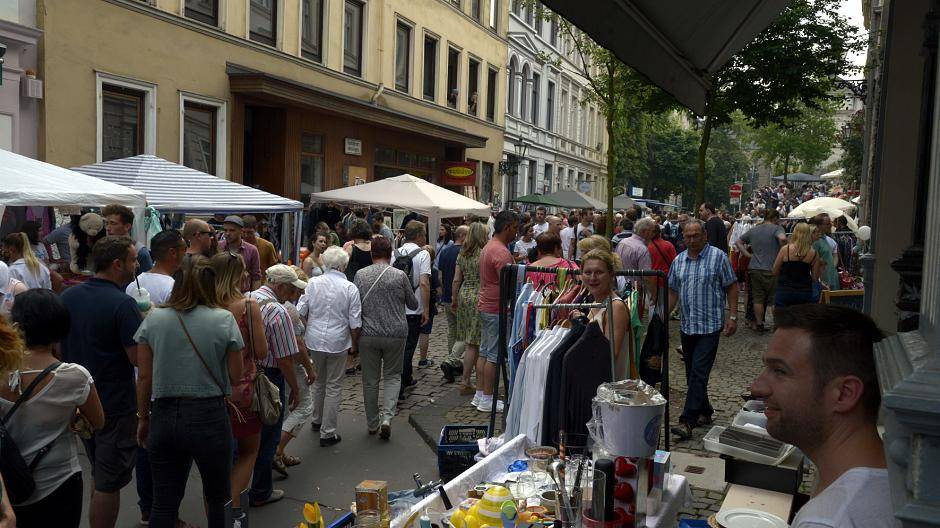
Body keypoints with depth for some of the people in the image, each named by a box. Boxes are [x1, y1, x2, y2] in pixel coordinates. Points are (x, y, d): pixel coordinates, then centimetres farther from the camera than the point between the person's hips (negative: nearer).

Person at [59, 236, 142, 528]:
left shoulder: (67, 296, 2)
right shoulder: (123, 304, -21)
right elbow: (138, 357, -21)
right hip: (116, 404, -8)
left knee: (99, 476, 24)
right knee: (109, 483, 4)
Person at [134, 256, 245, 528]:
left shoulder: (153, 319, 0)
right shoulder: (224, 319, -7)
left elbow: (144, 377, 3)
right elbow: (236, 376, -3)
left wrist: (144, 418, 14)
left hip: (164, 416, 2)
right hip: (209, 416, -2)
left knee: (163, 503, 12)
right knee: (217, 498, 16)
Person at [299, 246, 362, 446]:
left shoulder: (313, 283, -3)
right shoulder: (350, 288, -10)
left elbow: (300, 312, 2)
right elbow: (355, 322, -7)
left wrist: (302, 334, 20)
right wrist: (354, 344, 7)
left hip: (314, 340, 3)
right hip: (337, 342, -3)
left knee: (318, 382, 23)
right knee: (333, 386, 6)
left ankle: (317, 421, 39)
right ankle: (327, 433, 9)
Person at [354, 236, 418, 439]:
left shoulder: (360, 275, -2)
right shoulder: (400, 276, -4)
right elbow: (413, 304, 7)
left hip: (368, 335, 1)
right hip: (395, 335, -1)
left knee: (370, 380, 12)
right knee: (392, 376, 13)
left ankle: (372, 424, 21)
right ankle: (387, 416, -5)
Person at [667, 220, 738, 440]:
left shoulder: (718, 257, -4)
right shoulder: (678, 261, 9)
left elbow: (731, 287, -3)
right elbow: (673, 291, 14)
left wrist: (732, 317, -9)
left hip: (710, 325, -6)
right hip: (686, 325, 6)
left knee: (699, 373, -11)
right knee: (692, 373, 13)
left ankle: (688, 421, -12)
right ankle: (704, 412, 29)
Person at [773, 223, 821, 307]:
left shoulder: (785, 249, -7)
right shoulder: (813, 253, -1)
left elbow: (775, 272, 1)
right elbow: (815, 278, 5)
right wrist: (820, 267, 20)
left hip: (784, 291, -2)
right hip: (805, 293, 2)